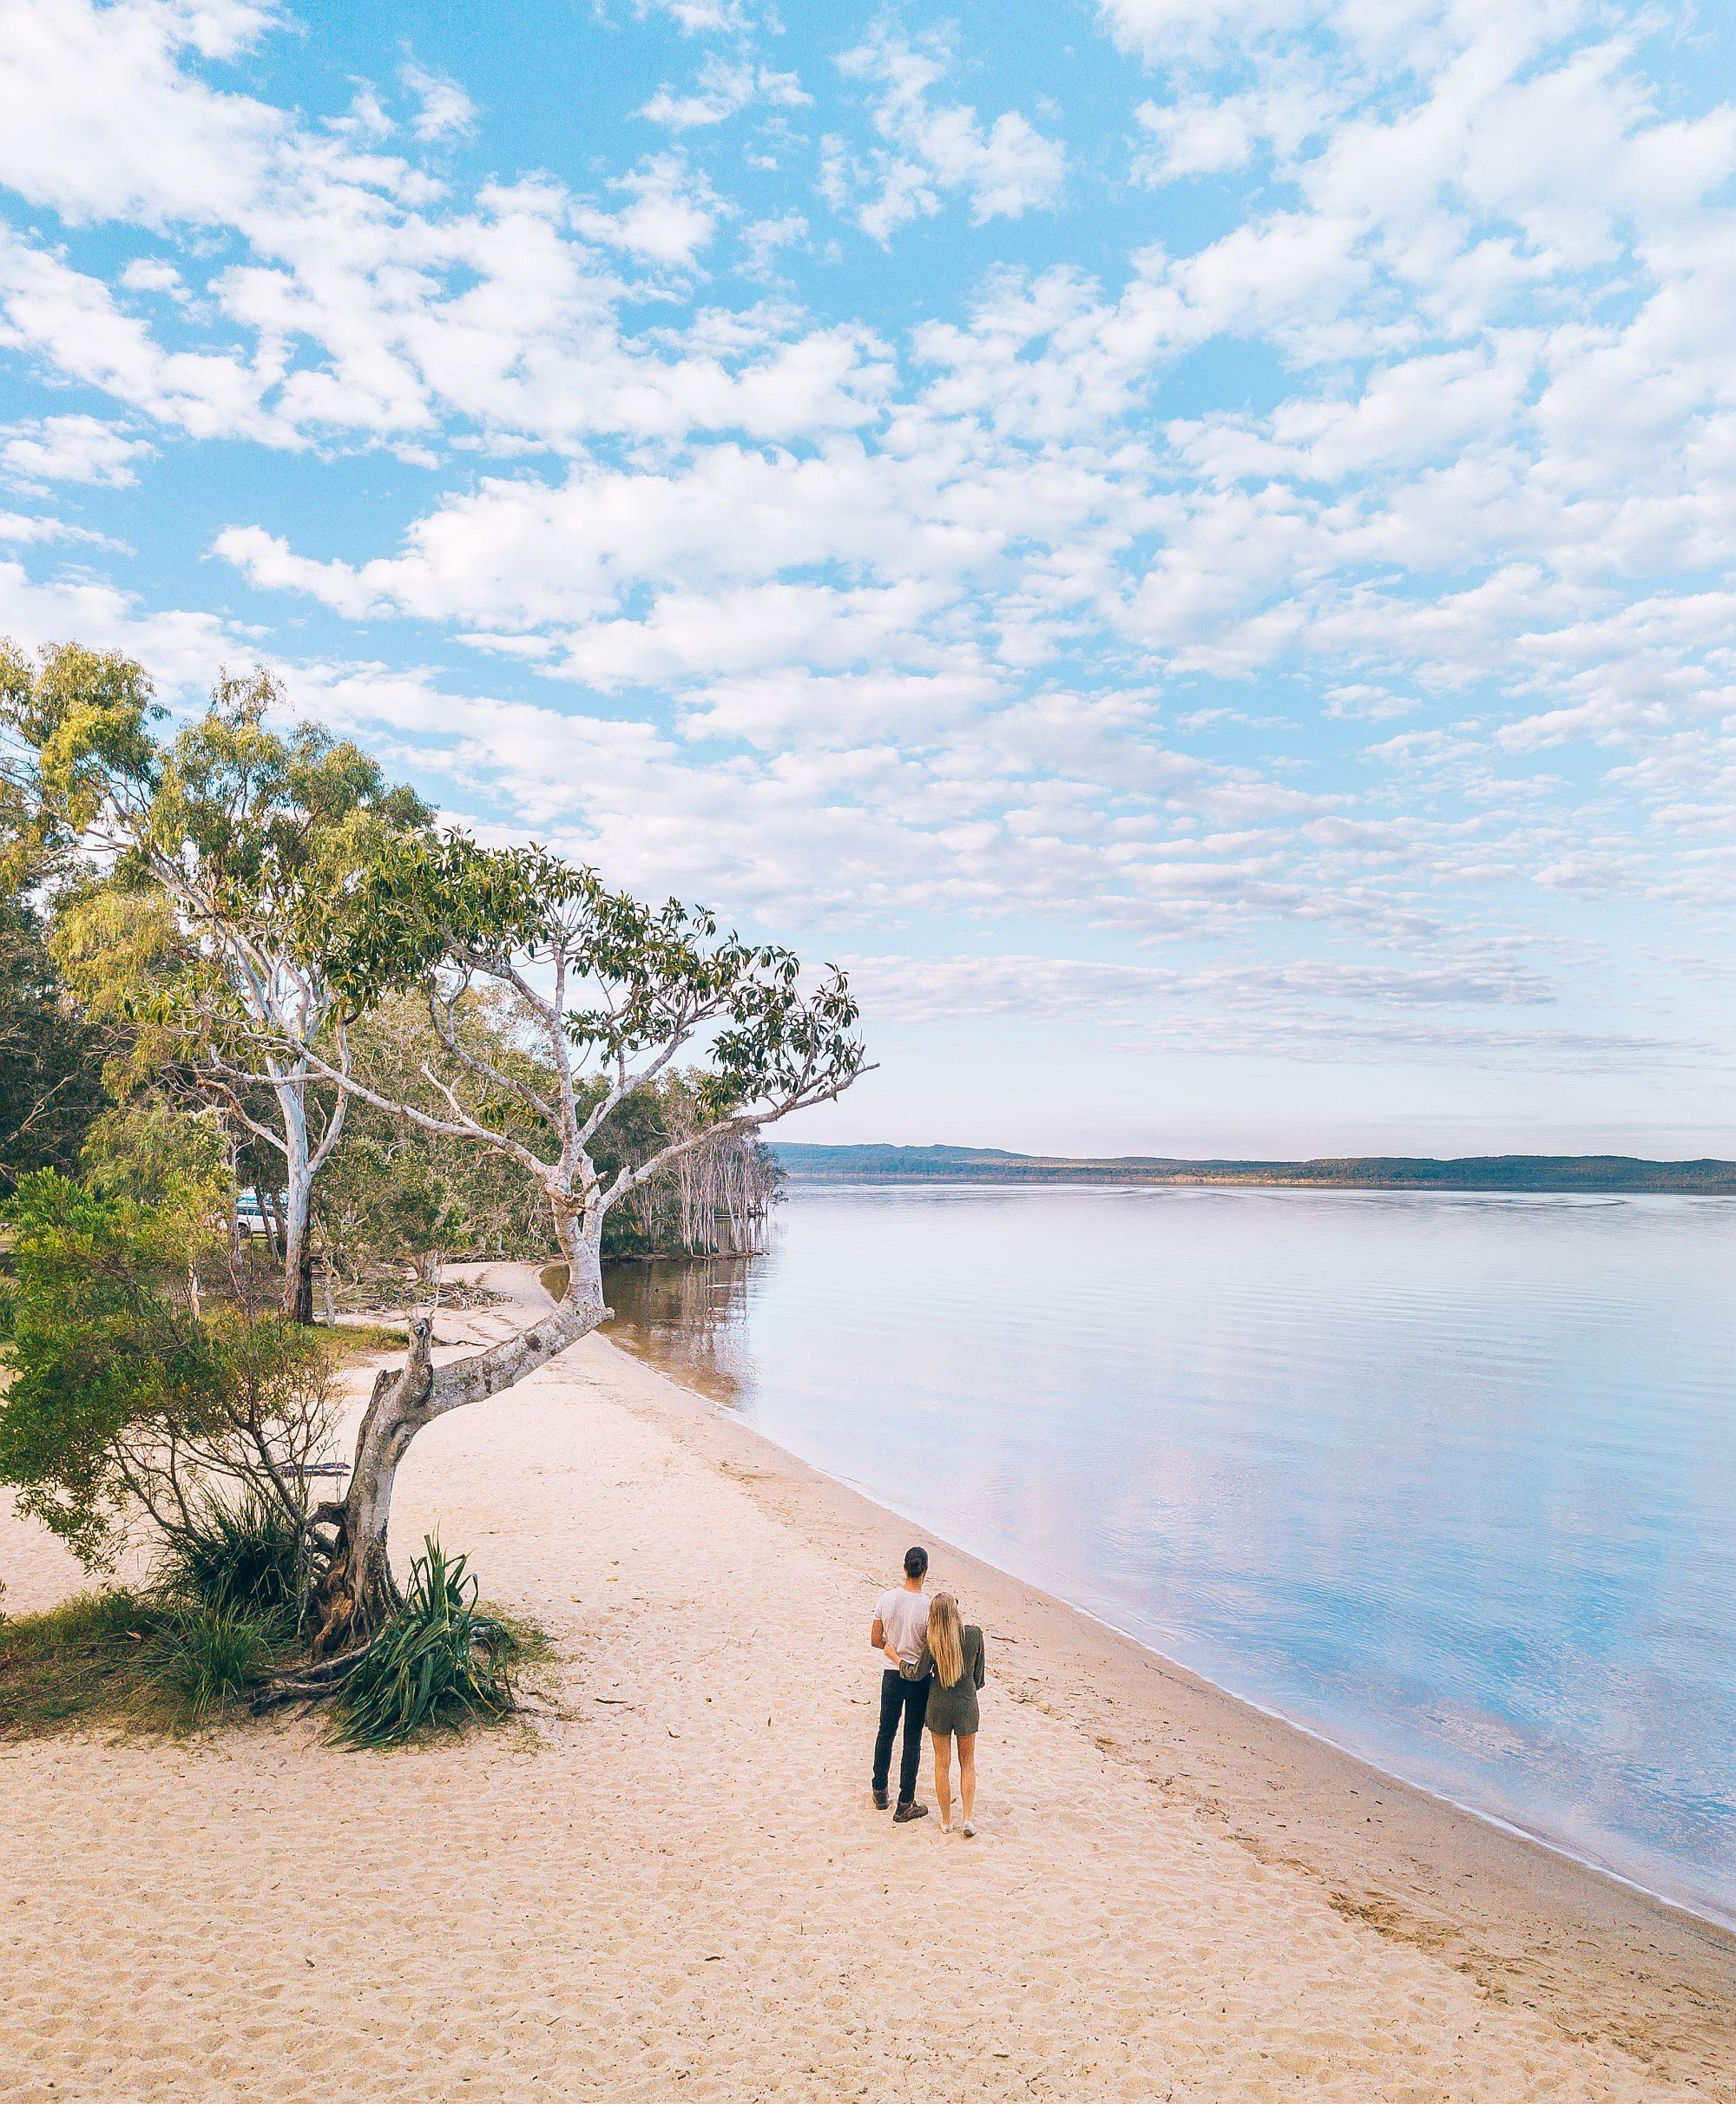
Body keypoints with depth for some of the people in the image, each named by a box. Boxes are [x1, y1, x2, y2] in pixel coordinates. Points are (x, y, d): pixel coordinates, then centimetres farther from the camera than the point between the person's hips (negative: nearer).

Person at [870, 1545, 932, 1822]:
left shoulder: (886, 1599, -10)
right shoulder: (929, 1606, -20)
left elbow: (876, 1641, -1)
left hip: (892, 1675, 3)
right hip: (920, 1680, -3)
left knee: (886, 1732, 21)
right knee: (912, 1740, 8)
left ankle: (880, 1791, 34)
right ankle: (905, 1805, 15)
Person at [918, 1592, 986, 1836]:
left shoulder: (933, 1639, -15)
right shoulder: (974, 1633, -12)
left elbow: (919, 1673, -14)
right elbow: (979, 1672, -1)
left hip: (939, 1704, 0)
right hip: (967, 1704, 0)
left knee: (942, 1763, 13)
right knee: (967, 1763, 17)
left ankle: (946, 1821, 21)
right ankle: (967, 1819, 9)